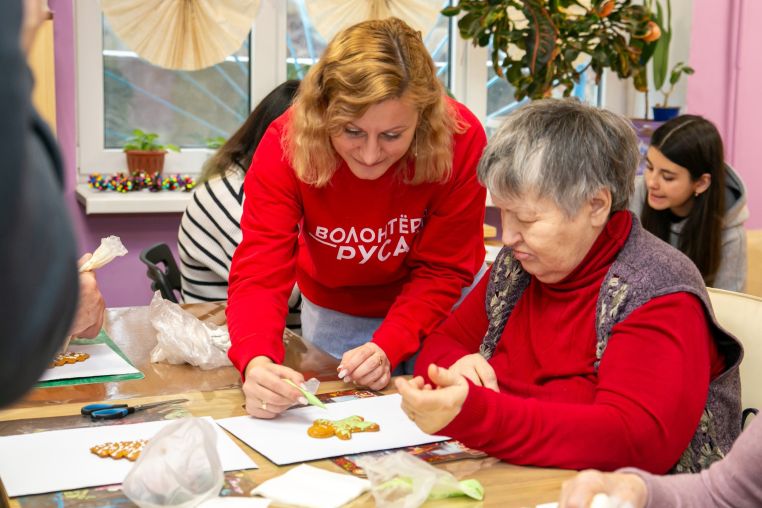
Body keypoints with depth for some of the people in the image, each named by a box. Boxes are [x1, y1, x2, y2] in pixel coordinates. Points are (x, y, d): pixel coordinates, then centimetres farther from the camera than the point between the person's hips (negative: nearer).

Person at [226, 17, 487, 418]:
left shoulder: (460, 139, -31)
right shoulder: (286, 144, -30)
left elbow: (442, 270, -22)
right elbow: (259, 272, -35)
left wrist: (387, 348, -37)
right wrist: (257, 362, -55)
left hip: (434, 311, 0)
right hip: (332, 310, 1)